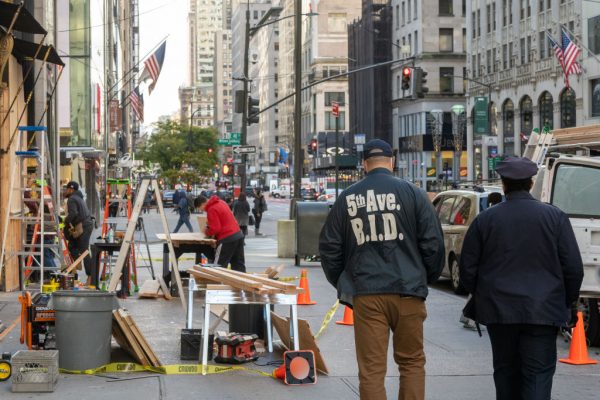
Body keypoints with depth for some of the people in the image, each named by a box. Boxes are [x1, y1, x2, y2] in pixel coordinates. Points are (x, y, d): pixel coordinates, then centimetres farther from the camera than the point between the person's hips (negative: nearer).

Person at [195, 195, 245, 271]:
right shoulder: (220, 202, 13)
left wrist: (207, 233, 2)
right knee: (239, 265, 13)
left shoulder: (212, 209, -14)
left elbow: (215, 229, -17)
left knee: (219, 266, -4)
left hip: (227, 239, -9)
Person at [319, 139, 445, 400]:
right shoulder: (412, 193, 1)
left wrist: (342, 283, 20)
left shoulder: (347, 198, 7)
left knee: (371, 368, 2)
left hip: (364, 293, 1)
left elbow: (329, 248, 9)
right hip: (407, 290, -1)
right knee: (411, 362, 12)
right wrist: (428, 278, 15)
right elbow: (433, 243, 0)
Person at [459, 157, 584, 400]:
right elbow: (573, 267, -2)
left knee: (506, 371, 15)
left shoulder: (484, 220, 0)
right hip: (542, 311, -2)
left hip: (498, 309, 2)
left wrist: (480, 297, 22)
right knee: (538, 373, -2)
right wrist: (569, 302, 13)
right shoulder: (555, 217, -2)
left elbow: (468, 268, 4)